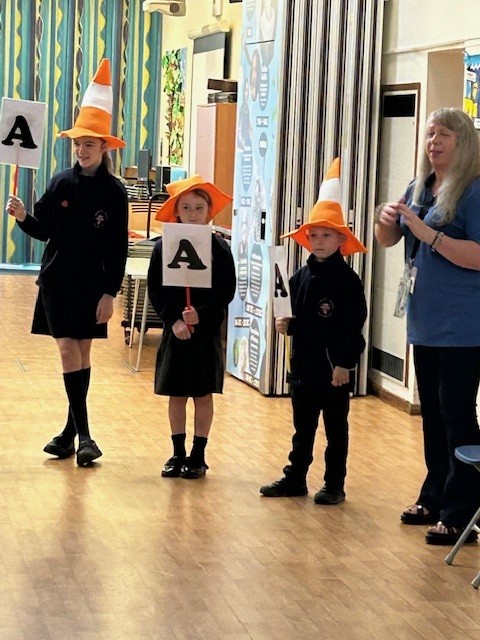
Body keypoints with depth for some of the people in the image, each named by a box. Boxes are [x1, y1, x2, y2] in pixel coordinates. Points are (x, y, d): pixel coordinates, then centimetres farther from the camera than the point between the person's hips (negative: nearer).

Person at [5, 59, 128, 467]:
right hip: (57, 280, 1)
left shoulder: (114, 193, -6)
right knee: (69, 350, -5)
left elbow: (118, 249, -7)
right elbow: (43, 229, 5)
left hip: (92, 284, -1)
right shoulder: (62, 183, 0)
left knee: (81, 353, 6)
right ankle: (82, 433, -5)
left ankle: (72, 432, 16)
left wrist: (110, 293, -11)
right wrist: (23, 216, -15)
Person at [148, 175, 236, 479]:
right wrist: (173, 320, -14)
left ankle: (198, 455, 15)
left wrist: (202, 314, -18)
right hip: (175, 328, 1)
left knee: (203, 394, 6)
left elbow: (227, 291, -6)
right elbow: (156, 290, -3)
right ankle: (178, 454, 19)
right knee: (176, 394, 9)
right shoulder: (165, 246, -2)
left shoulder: (219, 248, -5)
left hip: (207, 330, -1)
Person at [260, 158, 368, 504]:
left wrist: (345, 363, -16)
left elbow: (354, 326, -13)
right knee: (303, 429, 16)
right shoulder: (301, 277, 4)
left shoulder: (347, 280, -12)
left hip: (335, 369, -5)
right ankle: (295, 478, 24)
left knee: (336, 430, 7)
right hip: (304, 365, 6)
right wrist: (286, 324, -8)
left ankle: (335, 485, 14)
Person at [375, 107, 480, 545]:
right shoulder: (420, 189, 10)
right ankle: (435, 498, 27)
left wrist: (427, 232, -25)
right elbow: (387, 241, 18)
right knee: (432, 415, 16)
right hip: (425, 324, 8)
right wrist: (387, 220, -4)